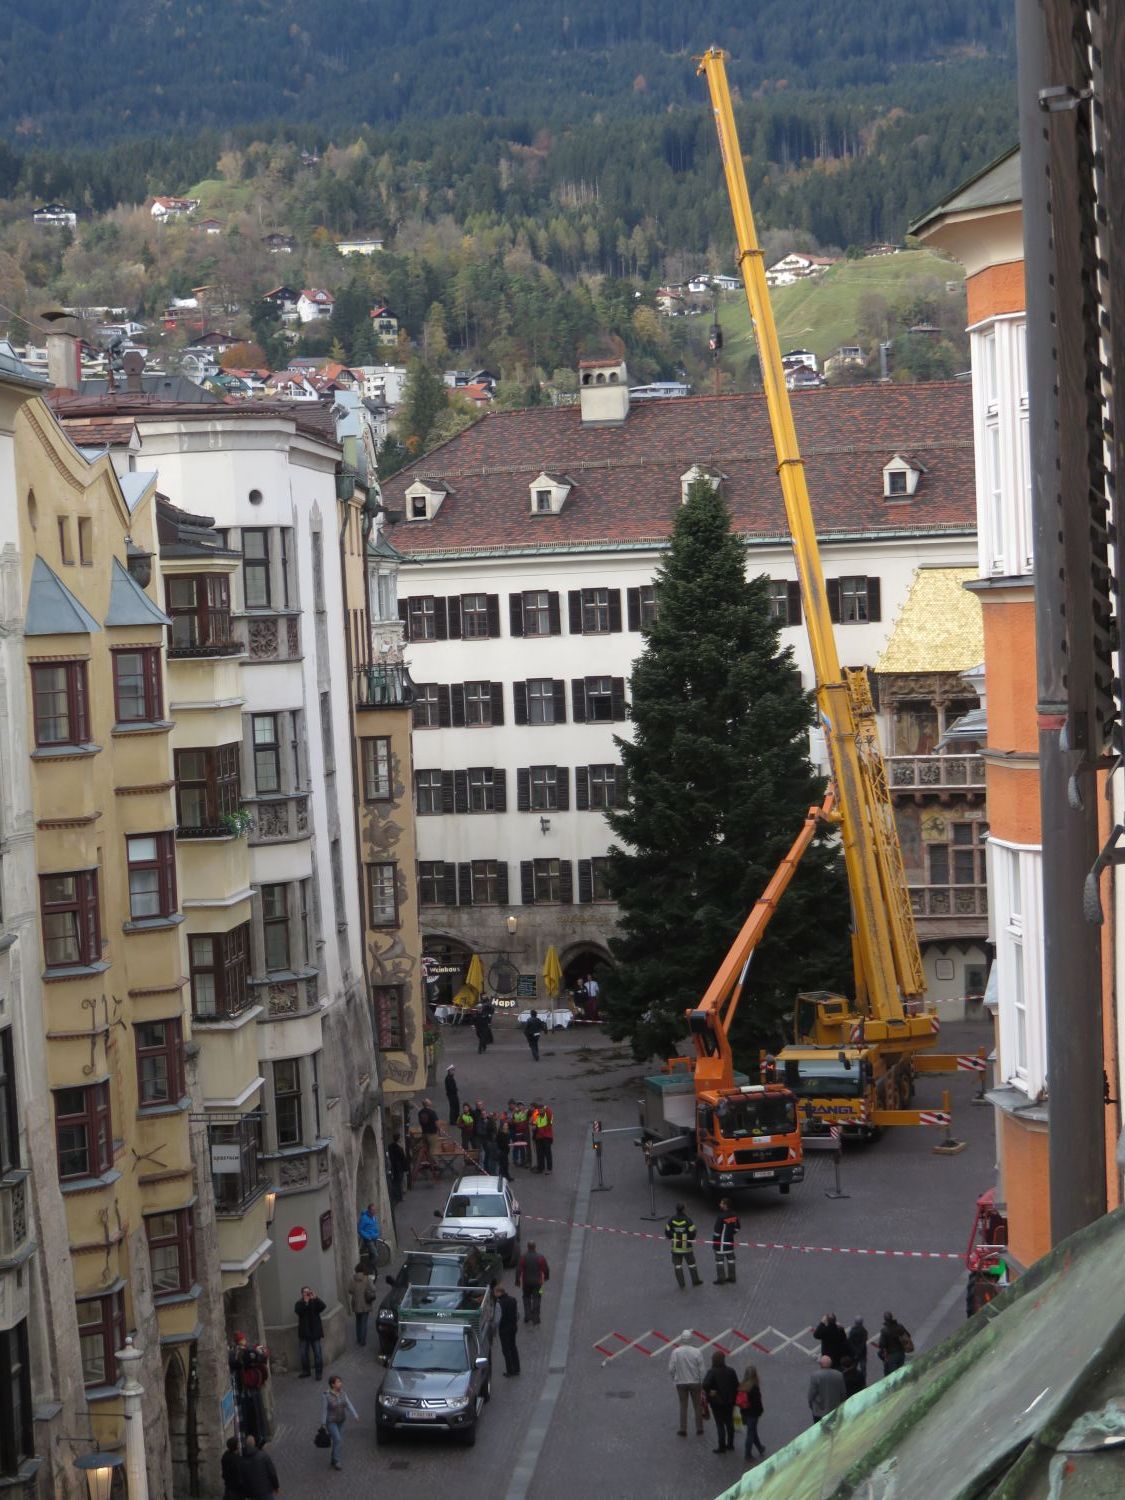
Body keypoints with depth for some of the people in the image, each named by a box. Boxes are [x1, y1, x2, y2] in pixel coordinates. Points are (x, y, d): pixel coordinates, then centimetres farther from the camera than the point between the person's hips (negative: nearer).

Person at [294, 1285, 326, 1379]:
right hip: (304, 1332, 1)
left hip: (315, 1332, -1)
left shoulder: (315, 1302, -1)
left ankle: (319, 1372, 7)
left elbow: (322, 1307, -20)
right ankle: (305, 1371, 23)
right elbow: (298, 1311, -20)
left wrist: (315, 1298, -28)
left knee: (318, 1353, -1)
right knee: (304, 1353, 8)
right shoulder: (299, 1303, 0)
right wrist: (305, 1302, -26)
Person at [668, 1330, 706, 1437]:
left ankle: (683, 1430, 15)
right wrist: (702, 1384, 4)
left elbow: (671, 1369, -10)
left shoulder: (675, 1352, -12)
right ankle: (699, 1429, 17)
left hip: (680, 1383, 0)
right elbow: (701, 1369, -9)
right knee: (697, 1406, 12)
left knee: (683, 1406, 12)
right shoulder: (697, 1352, -13)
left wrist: (674, 1379, 9)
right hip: (695, 1382, 0)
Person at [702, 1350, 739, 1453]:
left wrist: (709, 1392, -12)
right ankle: (730, 1444, 27)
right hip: (729, 1401, 4)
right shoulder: (730, 1371, -4)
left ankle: (722, 1446, 5)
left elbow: (705, 1385, -31)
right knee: (729, 1423, 17)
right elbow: (736, 1386, 0)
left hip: (717, 1402, -4)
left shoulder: (712, 1372, -18)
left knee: (720, 1424, 3)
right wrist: (734, 1397, 10)